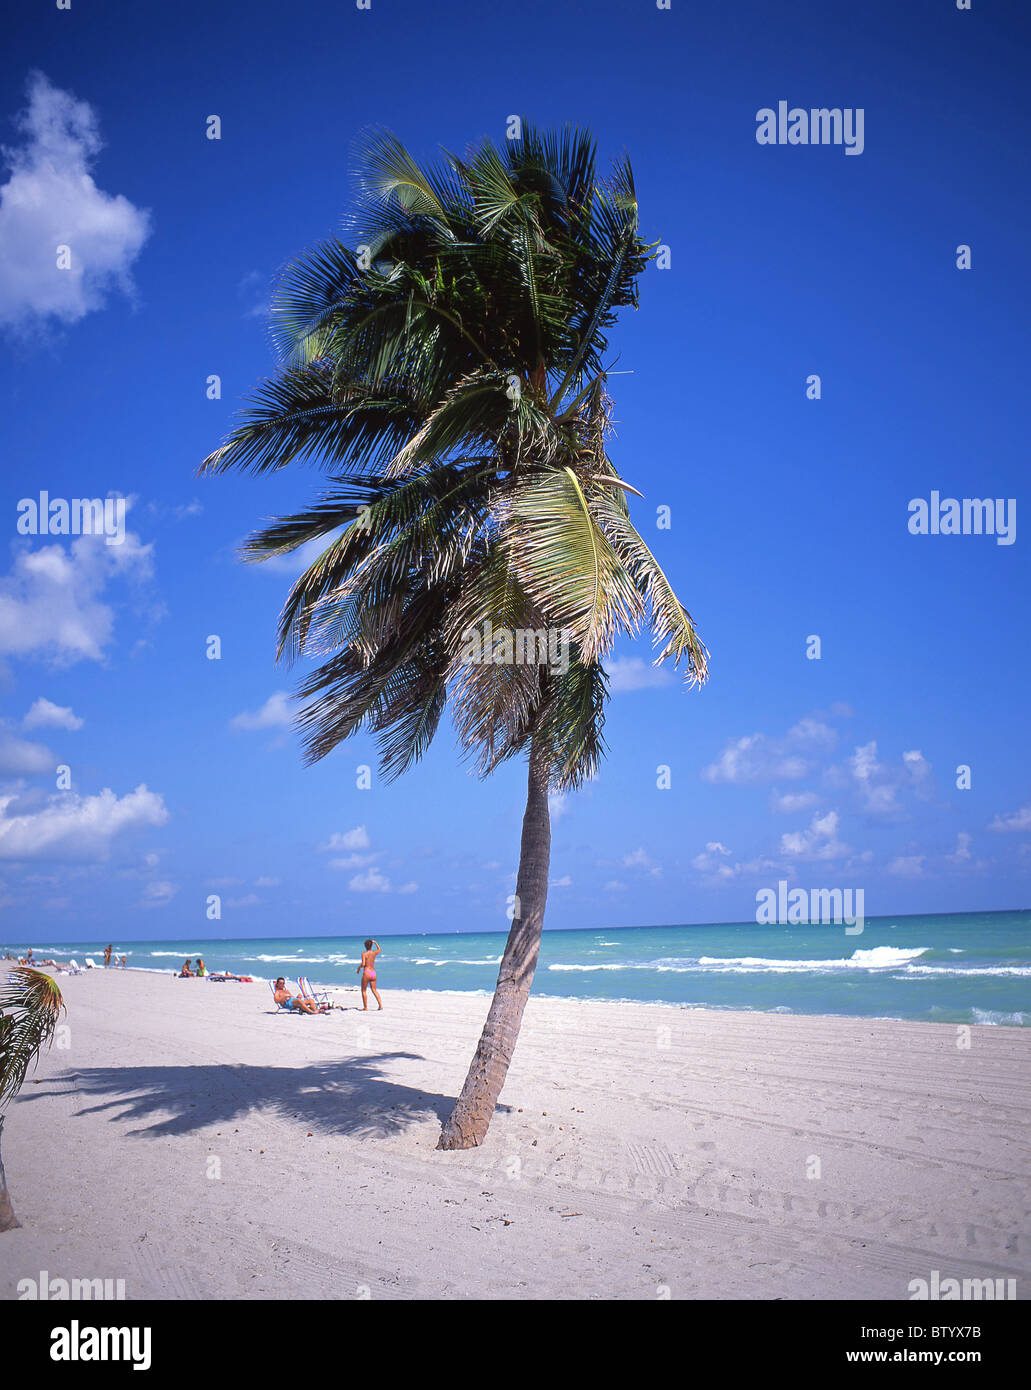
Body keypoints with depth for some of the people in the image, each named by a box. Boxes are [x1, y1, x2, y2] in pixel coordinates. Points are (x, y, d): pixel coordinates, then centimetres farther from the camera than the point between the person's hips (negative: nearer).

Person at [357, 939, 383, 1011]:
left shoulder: (364, 953, -8)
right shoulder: (374, 952, 7)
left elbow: (363, 964, -17)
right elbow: (379, 949, 30)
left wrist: (359, 967, 2)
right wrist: (375, 942, 35)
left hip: (366, 973, -5)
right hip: (373, 973, 5)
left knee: (363, 991, 8)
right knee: (374, 990, 12)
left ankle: (365, 1007, 4)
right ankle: (380, 1005, -1)